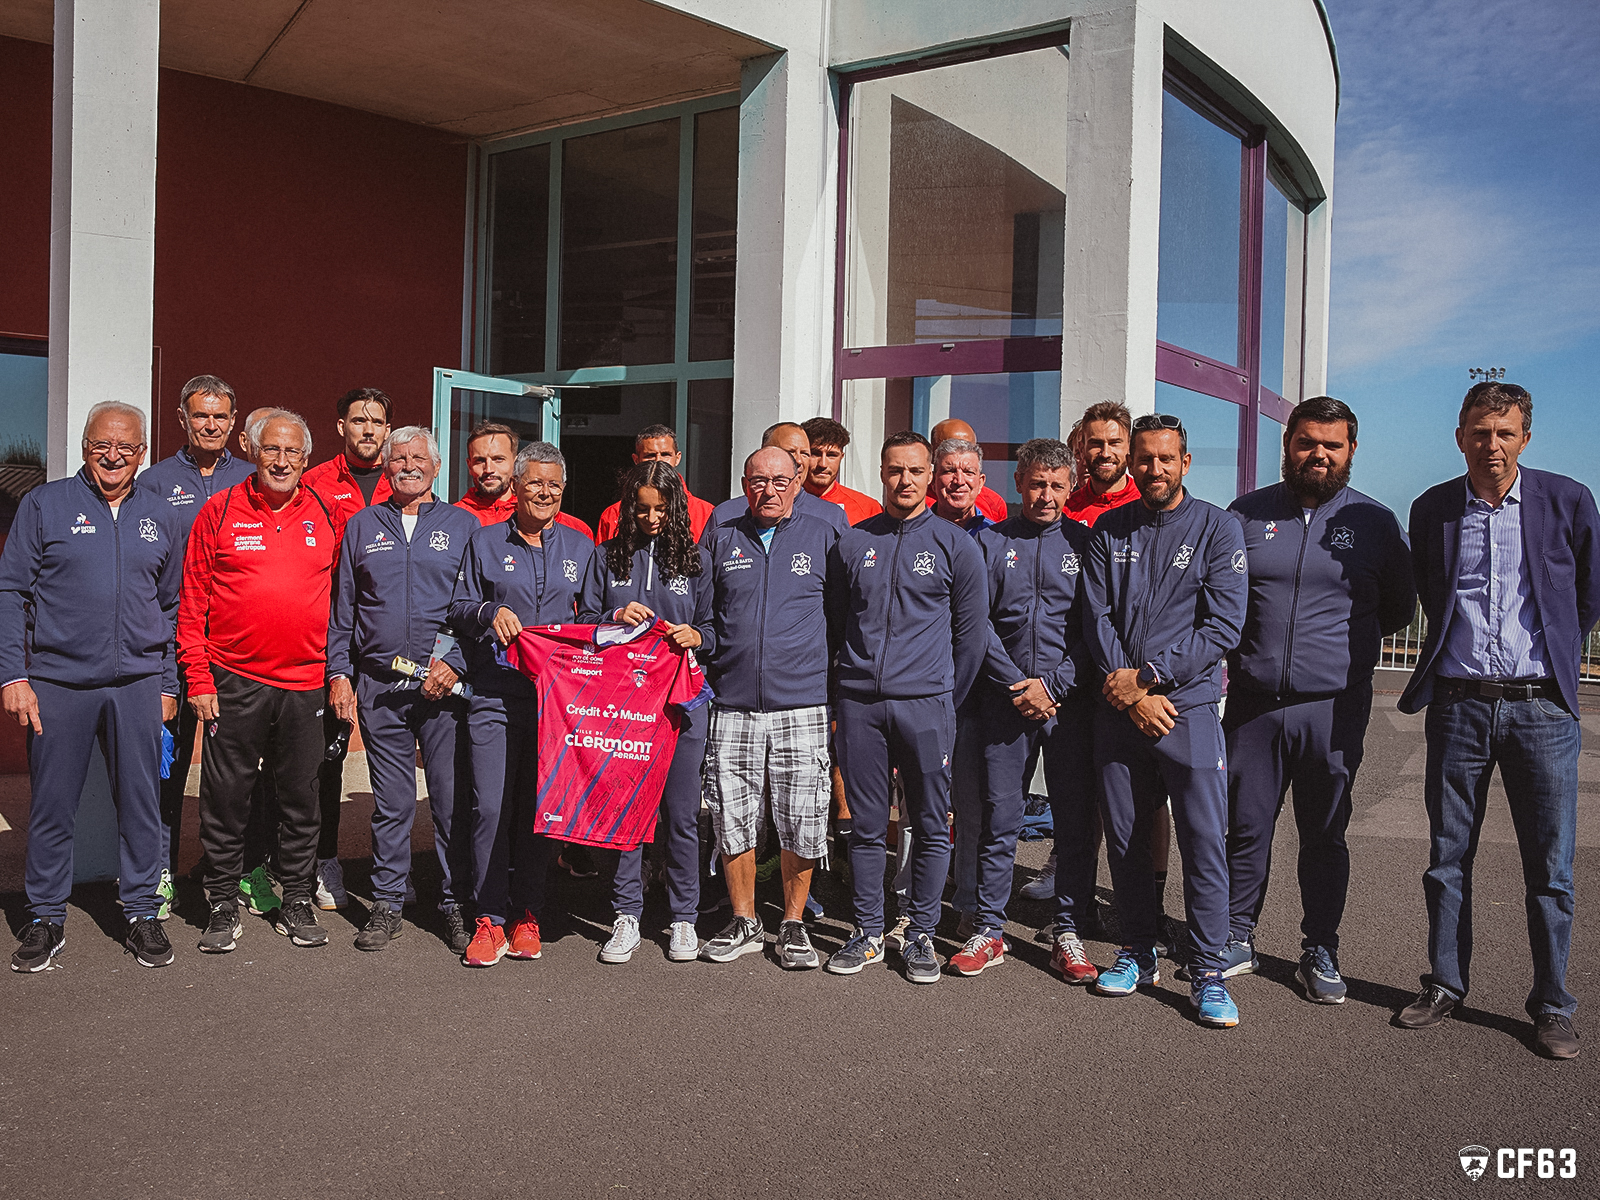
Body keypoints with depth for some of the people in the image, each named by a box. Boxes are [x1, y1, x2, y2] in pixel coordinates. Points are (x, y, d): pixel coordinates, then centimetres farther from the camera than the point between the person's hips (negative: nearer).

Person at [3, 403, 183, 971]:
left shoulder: (160, 516, 11)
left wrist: (167, 684, 11)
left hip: (138, 684, 2)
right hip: (58, 683, -2)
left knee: (141, 802, 6)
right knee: (52, 805, 5)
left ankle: (142, 911, 18)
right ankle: (46, 919, 18)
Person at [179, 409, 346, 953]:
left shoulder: (328, 516, 6)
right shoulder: (219, 512, 1)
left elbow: (341, 595, 15)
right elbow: (192, 600, 1)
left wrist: (338, 669, 10)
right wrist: (197, 676, -4)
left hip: (305, 684, 2)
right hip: (233, 683, -1)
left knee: (300, 799, 9)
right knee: (225, 797, 5)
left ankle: (296, 902, 22)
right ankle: (223, 904, 18)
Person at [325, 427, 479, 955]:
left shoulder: (462, 525, 7)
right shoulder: (362, 526, 13)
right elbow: (342, 608, 14)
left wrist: (454, 662, -10)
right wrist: (339, 673, 5)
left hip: (445, 683, -1)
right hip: (379, 685, 2)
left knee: (453, 799, -1)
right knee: (390, 802, 6)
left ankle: (456, 902, 11)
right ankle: (387, 904, 18)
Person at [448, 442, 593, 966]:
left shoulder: (581, 547, 14)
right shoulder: (485, 542, 11)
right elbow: (458, 608, 8)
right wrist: (489, 612, -12)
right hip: (495, 693, -1)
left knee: (538, 806, 4)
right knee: (491, 806, -6)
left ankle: (527, 912, 15)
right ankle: (489, 918, 3)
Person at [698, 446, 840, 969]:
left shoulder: (824, 537, 6)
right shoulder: (720, 541, 11)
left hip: (802, 705, -2)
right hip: (732, 705, 2)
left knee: (801, 826, 1)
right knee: (732, 820, 5)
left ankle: (793, 925, 18)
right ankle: (743, 922, 21)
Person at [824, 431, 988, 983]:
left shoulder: (956, 545, 3)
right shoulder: (851, 543, 9)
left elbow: (972, 631, 7)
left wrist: (949, 700, 6)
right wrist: (841, 691, 11)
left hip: (926, 704, -1)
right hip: (859, 703, 2)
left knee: (931, 827, 4)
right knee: (866, 826, 7)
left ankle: (921, 933, 16)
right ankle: (868, 932, 18)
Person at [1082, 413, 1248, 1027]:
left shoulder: (1218, 528, 1)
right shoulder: (1107, 532, 9)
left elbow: (1223, 626, -7)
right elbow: (1097, 619, 3)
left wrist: (1149, 675, -12)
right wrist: (1128, 691, -9)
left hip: (1189, 706, -3)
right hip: (1117, 709, 3)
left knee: (1204, 844, -4)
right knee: (1124, 841, 10)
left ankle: (1207, 972, 7)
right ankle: (1138, 953, 24)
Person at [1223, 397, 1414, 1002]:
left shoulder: (1375, 522, 5)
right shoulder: (1246, 514, 6)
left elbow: (1399, 609, 14)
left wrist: (1346, 644, 8)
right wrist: (1246, 647, 4)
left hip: (1333, 708, 0)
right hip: (1252, 702, 1)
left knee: (1325, 834, 8)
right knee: (1246, 828, 6)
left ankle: (1320, 951, 21)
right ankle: (1236, 940, 20)